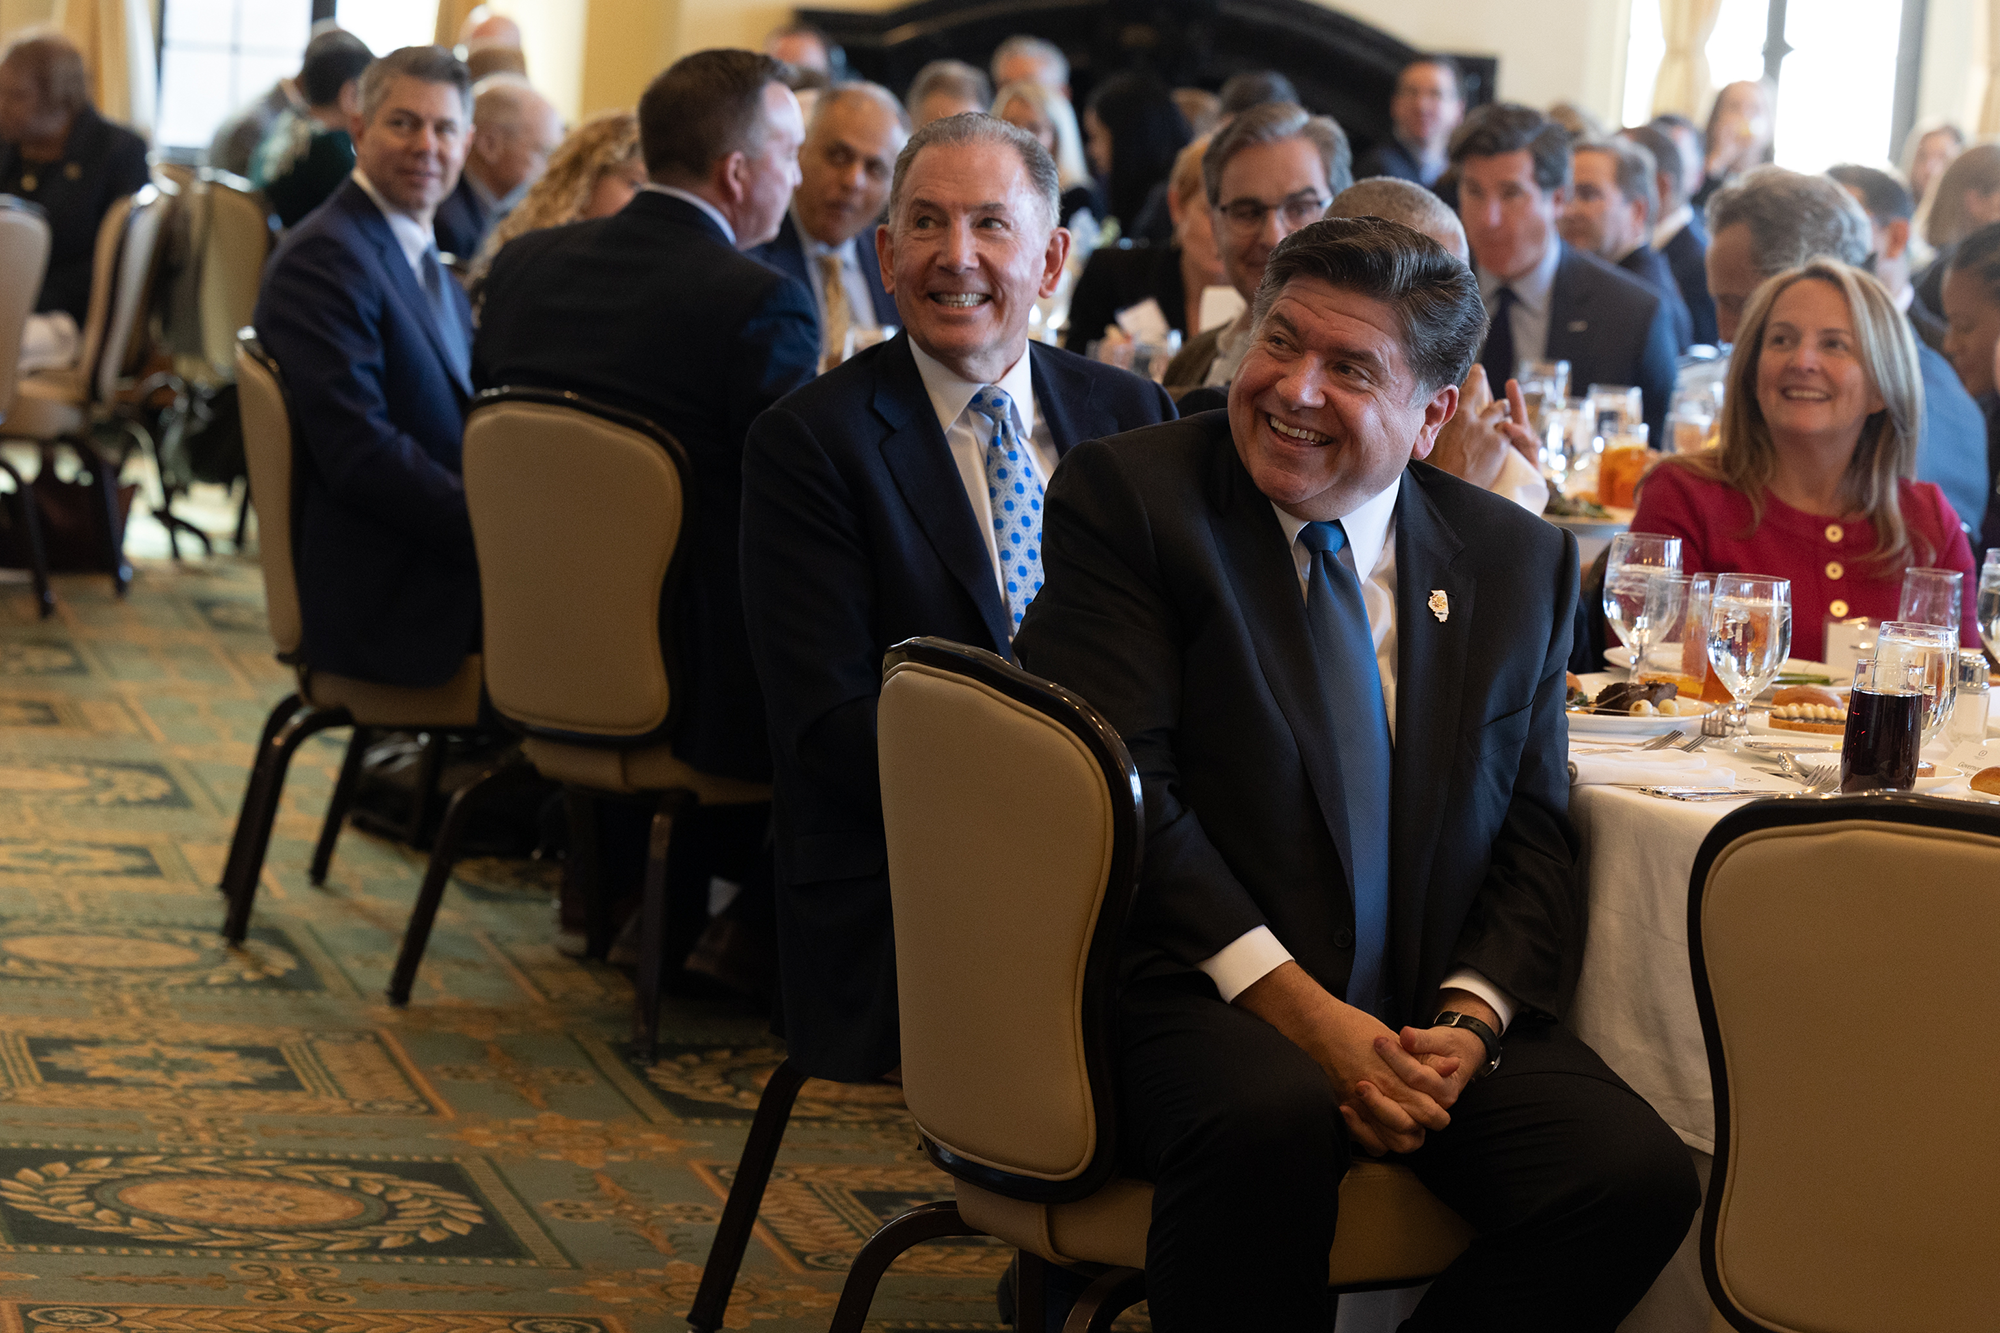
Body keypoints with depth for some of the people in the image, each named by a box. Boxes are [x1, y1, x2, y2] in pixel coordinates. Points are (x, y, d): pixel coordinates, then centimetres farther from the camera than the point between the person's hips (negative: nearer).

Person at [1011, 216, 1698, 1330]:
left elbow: (1537, 837, 11)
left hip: (1439, 1011, 4)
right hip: (1200, 998, -4)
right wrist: (1294, 1005, -18)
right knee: (1272, 1115, -38)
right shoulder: (1130, 494, 0)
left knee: (1642, 1175, -21)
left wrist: (1470, 1020, -10)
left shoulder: (1522, 561, 12)